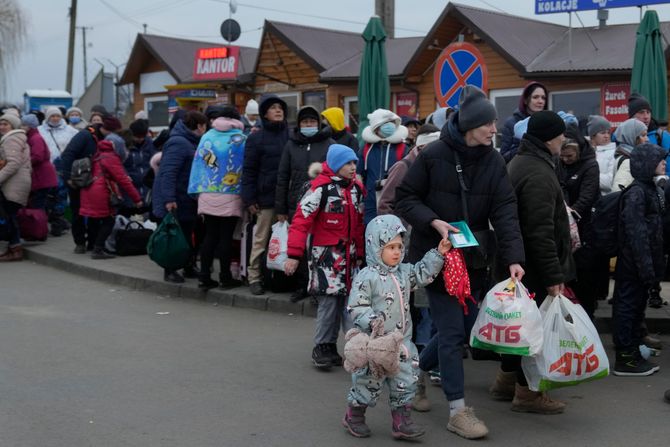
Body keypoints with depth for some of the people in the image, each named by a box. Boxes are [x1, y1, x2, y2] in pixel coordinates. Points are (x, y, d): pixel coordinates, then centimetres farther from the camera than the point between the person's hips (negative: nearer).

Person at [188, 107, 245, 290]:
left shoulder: (207, 137, 6)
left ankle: (204, 277, 7)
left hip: (207, 195, 4)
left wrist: (198, 189, 8)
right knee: (226, 237, 2)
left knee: (210, 236, 9)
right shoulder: (240, 139, -3)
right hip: (230, 197, -3)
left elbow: (198, 162, 6)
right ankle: (225, 277, 8)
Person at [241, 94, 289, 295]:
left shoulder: (291, 135, 10)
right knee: (261, 238, 3)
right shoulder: (256, 139, 4)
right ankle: (254, 276, 11)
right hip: (266, 197, -2)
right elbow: (249, 171, 1)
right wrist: (249, 199, -5)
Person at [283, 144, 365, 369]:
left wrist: (359, 252, 18)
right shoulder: (322, 188, -14)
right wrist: (294, 255, -19)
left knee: (342, 299, 9)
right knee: (329, 299, -8)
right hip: (325, 251, -7)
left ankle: (331, 345, 19)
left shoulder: (356, 188, 9)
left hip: (347, 252, 7)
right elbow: (301, 220, -16)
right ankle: (321, 347, 4)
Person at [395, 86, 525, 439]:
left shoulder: (493, 162, -1)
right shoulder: (433, 156, -13)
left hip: (474, 259, 5)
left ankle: (417, 371, 36)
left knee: (464, 327, 12)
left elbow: (505, 211, -8)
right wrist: (433, 221, -22)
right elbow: (404, 198, -6)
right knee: (452, 331, -5)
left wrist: (514, 258, -19)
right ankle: (458, 411, 4)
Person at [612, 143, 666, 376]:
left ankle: (633, 353, 25)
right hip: (633, 261, -9)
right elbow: (636, 232, -21)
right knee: (628, 306, -1)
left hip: (643, 262, 9)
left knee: (637, 306, 15)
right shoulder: (636, 193, -17)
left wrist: (657, 264, 15)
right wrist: (646, 266, -22)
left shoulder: (651, 189, 13)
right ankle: (625, 359, 6)